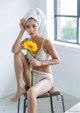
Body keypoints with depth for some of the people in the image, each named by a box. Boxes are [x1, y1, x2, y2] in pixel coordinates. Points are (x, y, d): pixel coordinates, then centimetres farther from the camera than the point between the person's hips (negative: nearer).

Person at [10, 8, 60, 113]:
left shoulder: (46, 42, -15)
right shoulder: (26, 41, -1)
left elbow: (57, 60, -10)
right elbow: (14, 50, -20)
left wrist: (40, 63, -24)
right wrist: (22, 30, -20)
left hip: (45, 79, -5)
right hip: (31, 78, 5)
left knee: (31, 92, -38)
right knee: (18, 54, -17)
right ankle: (20, 88, -12)